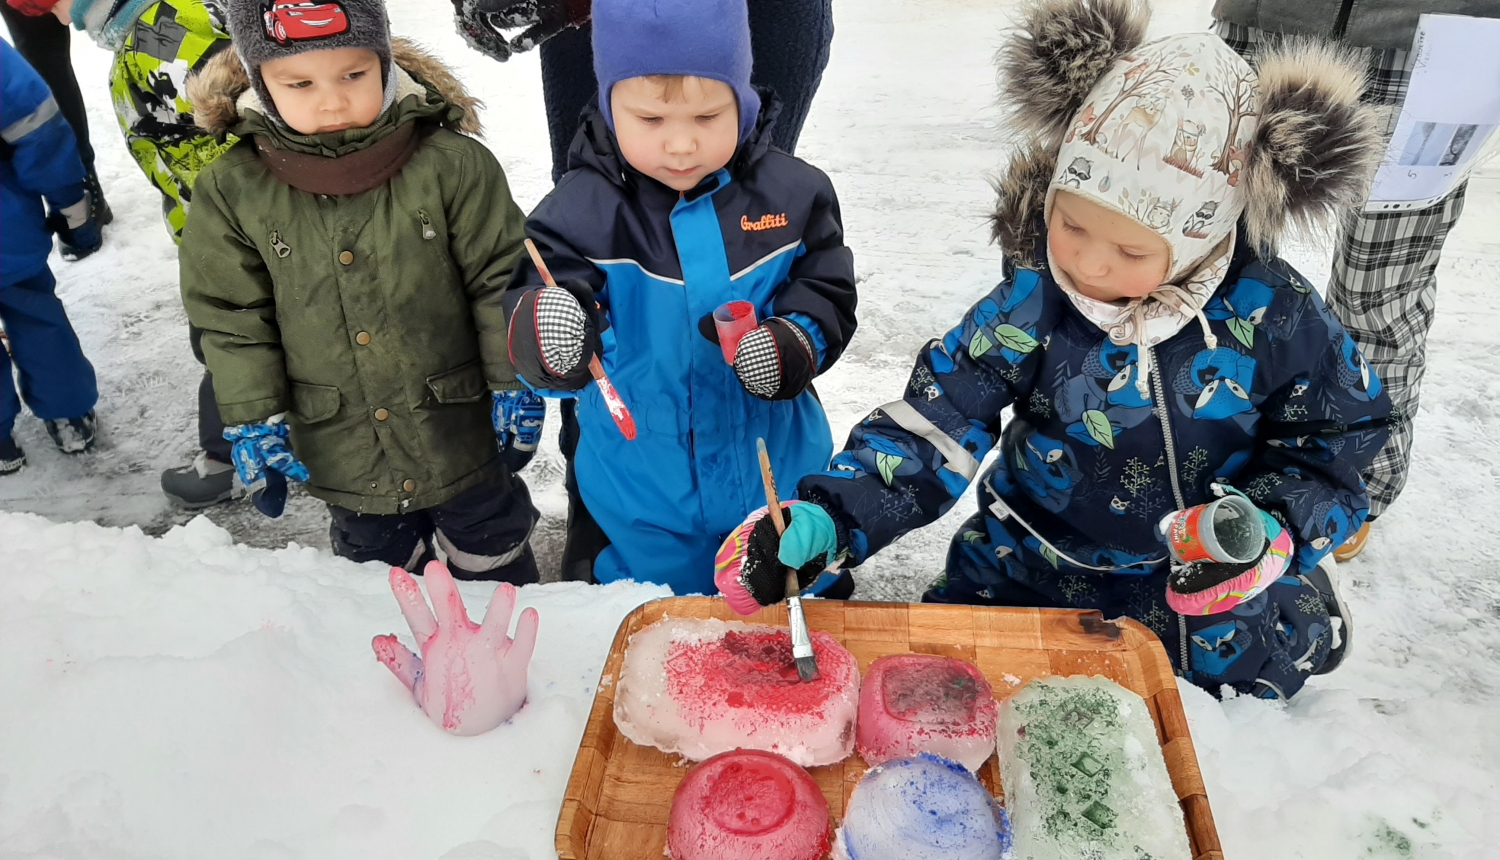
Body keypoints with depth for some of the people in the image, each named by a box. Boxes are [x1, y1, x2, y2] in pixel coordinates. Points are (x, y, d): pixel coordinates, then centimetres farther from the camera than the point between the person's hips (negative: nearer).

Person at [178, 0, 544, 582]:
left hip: (466, 437, -1)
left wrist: (516, 384, -8)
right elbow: (230, 316, -2)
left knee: (492, 560, 21)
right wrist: (254, 422, -4)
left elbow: (499, 279, -9)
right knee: (376, 563, 24)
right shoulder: (232, 190, -10)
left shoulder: (452, 163, -16)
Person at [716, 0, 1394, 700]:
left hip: (1208, 579, 1)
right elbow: (932, 432, -19)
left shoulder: (1269, 310, -15)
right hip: (1036, 570, -1)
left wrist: (1269, 532, -21)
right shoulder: (1031, 303, -18)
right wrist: (823, 520, -34)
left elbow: (1336, 438, -1)